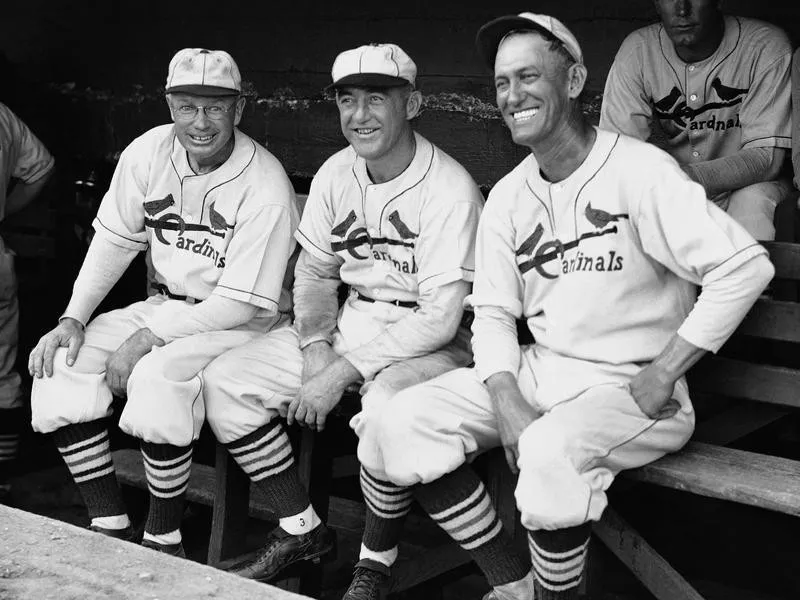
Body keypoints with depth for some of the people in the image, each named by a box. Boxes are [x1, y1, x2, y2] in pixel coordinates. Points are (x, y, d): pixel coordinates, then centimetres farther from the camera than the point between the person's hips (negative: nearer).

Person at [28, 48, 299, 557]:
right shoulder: (150, 153, -4)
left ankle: (163, 538, -12)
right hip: (166, 305, 7)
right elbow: (115, 240, 6)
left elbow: (241, 303, -21)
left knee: (156, 378, -33)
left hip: (243, 324, -7)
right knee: (61, 363, -10)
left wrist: (147, 338, -22)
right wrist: (74, 318, -6)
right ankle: (111, 528, -3)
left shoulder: (265, 189, -21)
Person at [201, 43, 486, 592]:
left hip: (429, 341, -7)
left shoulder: (449, 188, -19)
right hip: (350, 322, 7)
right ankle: (303, 530, 9)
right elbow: (314, 271, 12)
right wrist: (316, 345, -7)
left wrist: (343, 373, -23)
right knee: (226, 381, -5)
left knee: (385, 409, -38)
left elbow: (439, 318, -22)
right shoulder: (336, 174, 2)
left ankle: (375, 566, -11)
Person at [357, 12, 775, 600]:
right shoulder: (508, 196, 8)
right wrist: (507, 403, -10)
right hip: (538, 369, 7)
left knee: (550, 451, -36)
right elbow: (492, 313, 8)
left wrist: (662, 374, -17)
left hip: (630, 385, -6)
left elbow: (746, 266, -19)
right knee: (406, 420, -9)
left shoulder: (639, 171, -13)